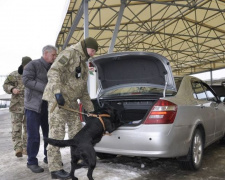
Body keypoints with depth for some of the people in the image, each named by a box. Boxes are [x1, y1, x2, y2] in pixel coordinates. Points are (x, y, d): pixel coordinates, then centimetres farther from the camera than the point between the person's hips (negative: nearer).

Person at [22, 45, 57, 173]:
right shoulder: (33, 65, -5)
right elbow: (26, 80, -17)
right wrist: (45, 88, -21)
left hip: (48, 106, 6)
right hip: (34, 105, -6)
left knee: (49, 134, 11)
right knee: (34, 136, -5)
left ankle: (49, 157, 25)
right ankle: (32, 162, 6)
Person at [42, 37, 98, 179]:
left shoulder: (84, 65, 22)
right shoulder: (69, 53, -4)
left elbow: (84, 91, 22)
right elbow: (53, 71, -17)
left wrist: (91, 109, 17)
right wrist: (57, 91, -28)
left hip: (72, 102, 9)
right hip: (57, 100, -9)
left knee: (76, 131, 14)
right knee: (57, 133, -8)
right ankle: (55, 169, -2)